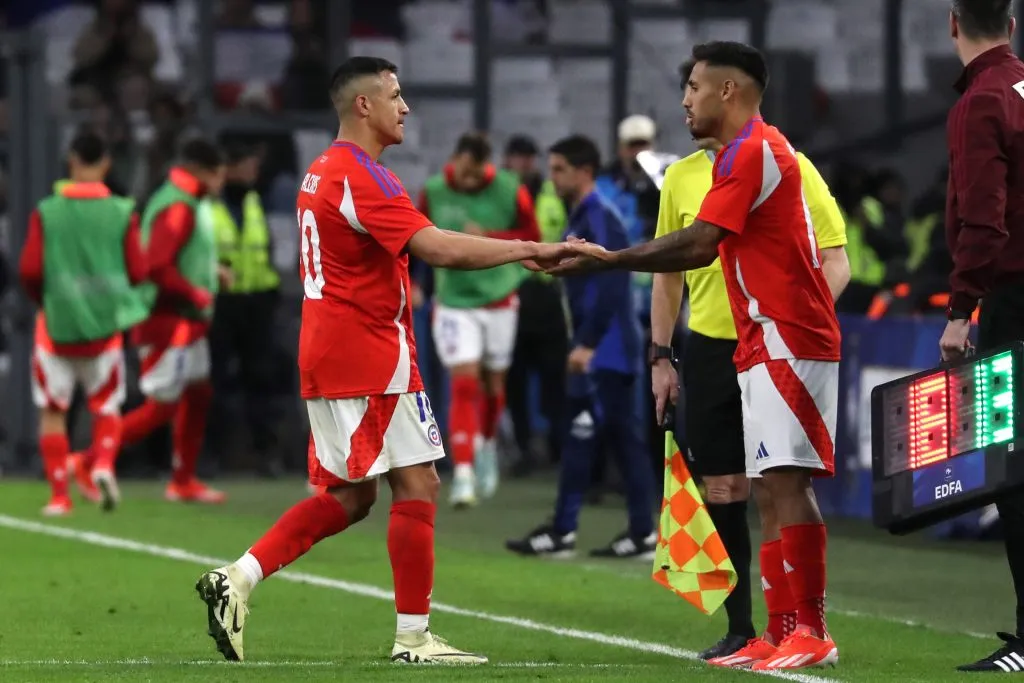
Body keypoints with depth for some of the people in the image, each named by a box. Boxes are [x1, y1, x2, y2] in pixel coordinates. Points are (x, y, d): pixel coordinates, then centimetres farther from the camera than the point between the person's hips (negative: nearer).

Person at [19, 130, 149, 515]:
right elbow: (137, 272, -3)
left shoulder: (46, 212, -6)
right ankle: (103, 462, -11)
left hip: (57, 322, -1)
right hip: (105, 322, 1)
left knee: (53, 410, 11)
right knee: (107, 405, 15)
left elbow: (29, 271, -7)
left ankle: (59, 494, 6)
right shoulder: (122, 213, -5)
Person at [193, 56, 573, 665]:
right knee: (418, 485, -3)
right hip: (371, 355, -10)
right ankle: (413, 638, -1)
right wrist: (529, 250, -24)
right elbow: (437, 249, -26)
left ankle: (237, 580, 3)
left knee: (349, 495, 13)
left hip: (327, 352, 10)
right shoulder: (361, 177, -17)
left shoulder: (324, 171, 16)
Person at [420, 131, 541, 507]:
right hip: (453, 302, -1)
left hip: (499, 297, 1)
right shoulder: (433, 192, -8)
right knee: (464, 383, -13)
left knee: (493, 383, 14)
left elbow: (531, 237, -6)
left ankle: (486, 445, 43)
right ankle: (463, 473, -16)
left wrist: (490, 237, -20)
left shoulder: (510, 192, -11)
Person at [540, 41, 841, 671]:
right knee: (771, 490, 8)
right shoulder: (758, 150, 20)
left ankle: (813, 634, -15)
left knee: (785, 482, -13)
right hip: (766, 343, 10)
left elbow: (699, 245, -18)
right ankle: (781, 637, 8)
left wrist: (610, 261, -12)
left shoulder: (752, 151, -13)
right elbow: (711, 249, 19)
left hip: (786, 339, -10)